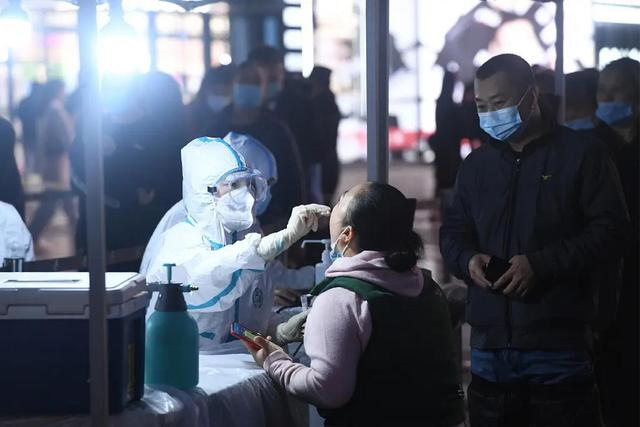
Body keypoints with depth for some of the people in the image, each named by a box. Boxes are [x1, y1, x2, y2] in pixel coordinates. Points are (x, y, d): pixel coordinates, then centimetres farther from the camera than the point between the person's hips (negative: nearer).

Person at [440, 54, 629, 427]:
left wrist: (541, 264, -16)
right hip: (490, 346, 5)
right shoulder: (477, 164, 18)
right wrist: (468, 259, -4)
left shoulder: (583, 155, 0)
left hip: (559, 345, -5)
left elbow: (610, 232, -6)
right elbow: (453, 232, 21)